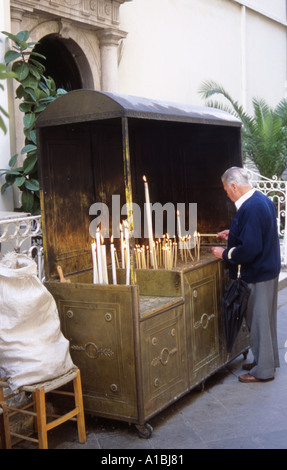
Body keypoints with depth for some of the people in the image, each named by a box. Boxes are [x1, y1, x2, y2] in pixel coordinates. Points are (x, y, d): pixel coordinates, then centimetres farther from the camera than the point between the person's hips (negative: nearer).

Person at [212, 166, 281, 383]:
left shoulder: (250, 209, -26)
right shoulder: (263, 200, 6)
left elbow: (250, 249, -30)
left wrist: (225, 254, -15)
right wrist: (233, 235, 17)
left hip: (258, 274, -10)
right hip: (270, 269, 10)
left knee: (258, 321, 3)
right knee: (267, 318, 21)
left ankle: (263, 370, 16)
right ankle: (269, 360, 37)